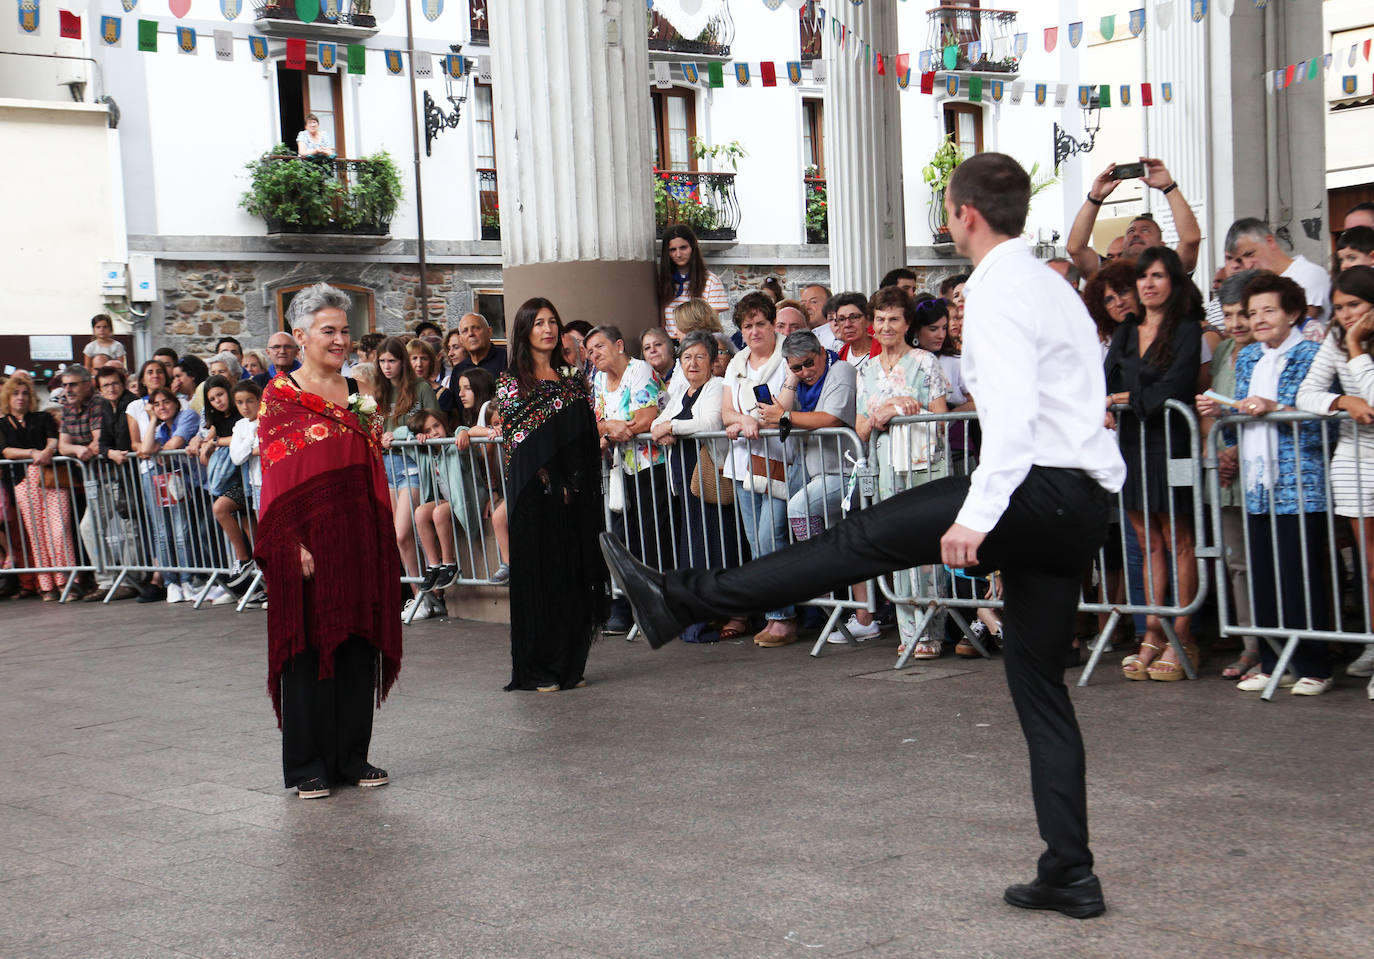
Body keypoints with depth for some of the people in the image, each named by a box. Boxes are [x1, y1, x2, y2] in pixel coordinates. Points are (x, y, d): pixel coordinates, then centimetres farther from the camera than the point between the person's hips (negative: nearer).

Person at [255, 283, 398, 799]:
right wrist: (293, 544, -16)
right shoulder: (280, 396, -3)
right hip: (308, 539, -5)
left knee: (358, 644, 7)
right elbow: (275, 475, -9)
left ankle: (352, 756, 18)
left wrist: (372, 422, 0)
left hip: (359, 540, 5)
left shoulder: (357, 394, 14)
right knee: (309, 645, 0)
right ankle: (308, 765, 9)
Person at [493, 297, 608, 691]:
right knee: (540, 573, -2)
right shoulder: (512, 381, 2)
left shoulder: (574, 378, 14)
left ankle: (571, 666, 12)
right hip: (535, 492, -4)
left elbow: (589, 436, 12)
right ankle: (538, 670, 4)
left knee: (575, 574, 4)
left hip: (576, 492, 4)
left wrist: (574, 481, -3)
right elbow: (517, 437, -6)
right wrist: (552, 482, -14)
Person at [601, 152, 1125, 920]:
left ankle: (681, 598, -11)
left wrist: (977, 516, -28)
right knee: (1040, 688, 11)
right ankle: (1070, 876, 13)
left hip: (1043, 491, -10)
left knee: (866, 538, -10)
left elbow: (1015, 416, -23)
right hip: (1082, 507, 10)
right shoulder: (1050, 283, 22)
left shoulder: (998, 292, -9)